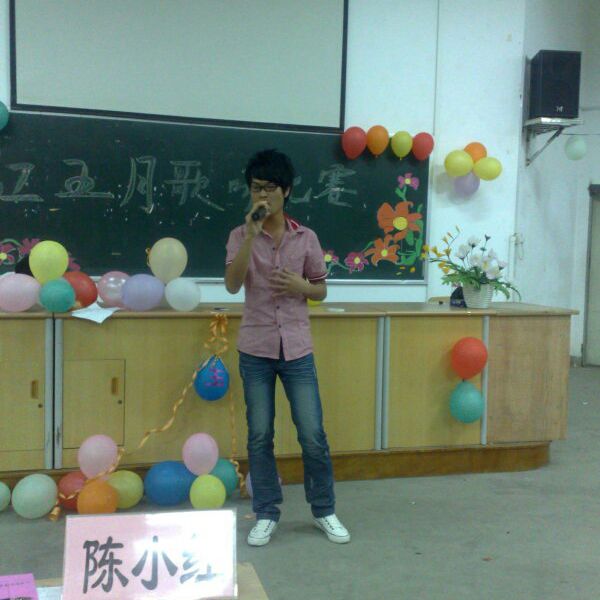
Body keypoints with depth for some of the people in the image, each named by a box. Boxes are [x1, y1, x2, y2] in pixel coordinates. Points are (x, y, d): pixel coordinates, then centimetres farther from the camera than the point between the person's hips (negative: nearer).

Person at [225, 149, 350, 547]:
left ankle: (324, 511, 22)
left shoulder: (306, 238, 3)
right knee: (259, 435, 6)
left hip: (297, 349, 1)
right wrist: (251, 235, -22)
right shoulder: (240, 237, 0)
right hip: (255, 349, 0)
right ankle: (267, 514, 20)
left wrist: (301, 286, -12)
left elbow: (321, 290, 11)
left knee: (313, 434, 3)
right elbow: (232, 285, -15)